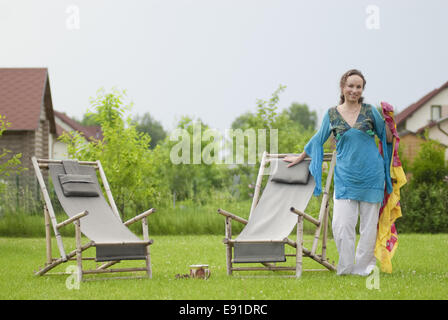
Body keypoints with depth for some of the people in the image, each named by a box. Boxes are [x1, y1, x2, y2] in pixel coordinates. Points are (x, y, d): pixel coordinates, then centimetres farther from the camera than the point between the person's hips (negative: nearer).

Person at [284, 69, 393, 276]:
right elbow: (318, 140, 19)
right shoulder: (332, 114, 4)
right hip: (345, 177, 1)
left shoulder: (370, 111, 2)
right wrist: (299, 158, 28)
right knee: (341, 225, -8)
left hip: (371, 175, 0)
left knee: (369, 224, 5)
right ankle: (345, 268, 5)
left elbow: (388, 138, 7)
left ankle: (364, 267, 18)